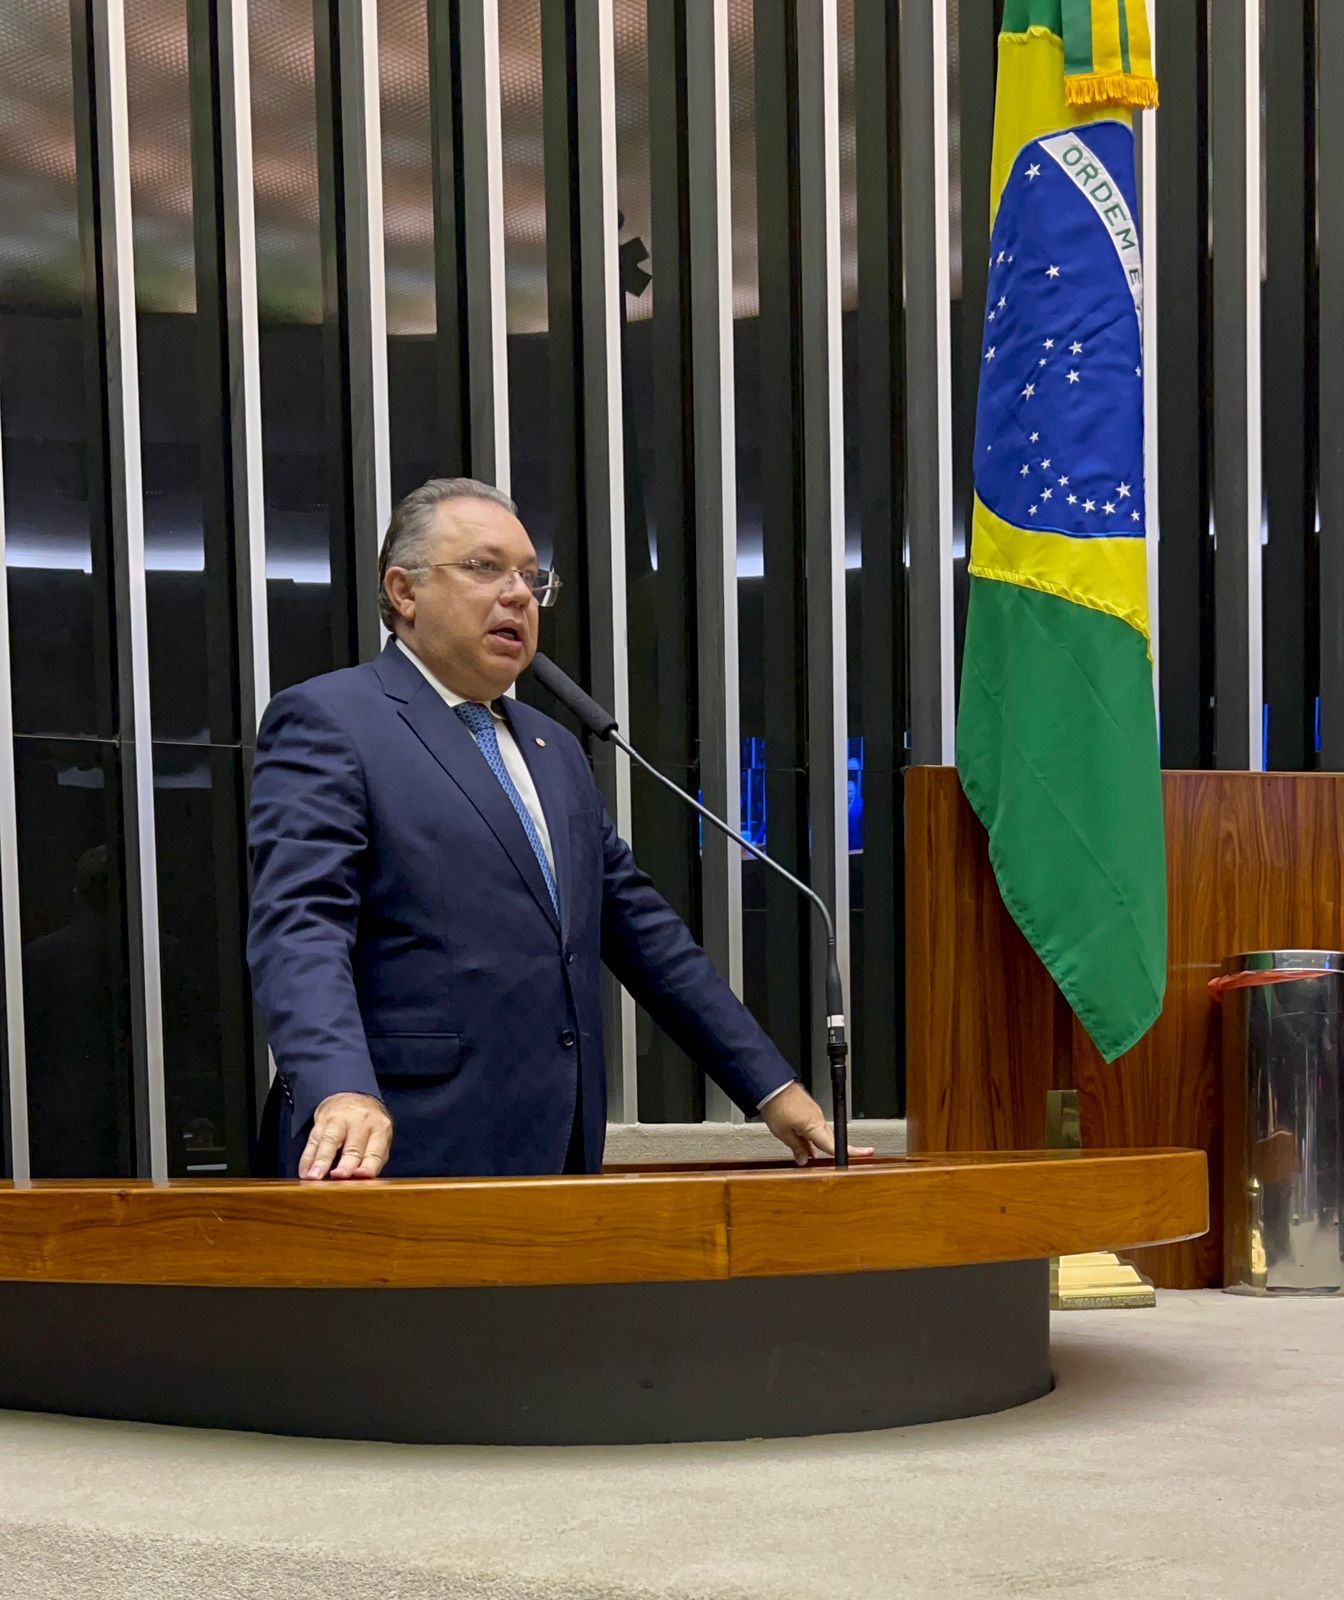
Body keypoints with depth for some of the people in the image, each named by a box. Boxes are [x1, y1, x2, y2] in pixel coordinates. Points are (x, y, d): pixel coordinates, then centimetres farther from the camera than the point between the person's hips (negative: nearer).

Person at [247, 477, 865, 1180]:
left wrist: (771, 1087, 15)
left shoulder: (556, 751, 20)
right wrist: (341, 1093, -34)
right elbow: (299, 926, -17)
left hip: (555, 1156, 7)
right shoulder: (325, 722, -4)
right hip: (409, 1156, -7)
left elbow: (641, 929, 20)